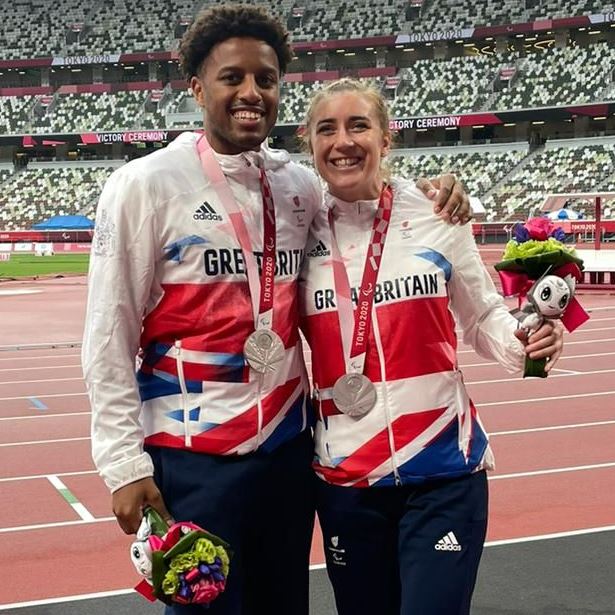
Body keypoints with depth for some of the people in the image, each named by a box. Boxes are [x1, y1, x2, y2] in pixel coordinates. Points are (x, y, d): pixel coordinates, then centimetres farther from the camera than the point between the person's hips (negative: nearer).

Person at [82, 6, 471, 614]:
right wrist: (125, 465, -11)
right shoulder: (145, 184, -8)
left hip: (289, 445, 5)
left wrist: (433, 198, 1)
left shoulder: (301, 185, 5)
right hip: (191, 459, -5)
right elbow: (107, 340, -8)